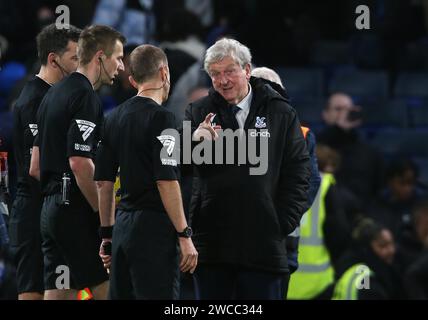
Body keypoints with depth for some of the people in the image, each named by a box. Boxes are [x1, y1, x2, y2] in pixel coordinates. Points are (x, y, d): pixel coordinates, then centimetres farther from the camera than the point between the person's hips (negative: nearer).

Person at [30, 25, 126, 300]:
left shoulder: (54, 94, 17)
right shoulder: (85, 97, -13)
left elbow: (35, 168, 20)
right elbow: (80, 164, -21)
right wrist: (104, 213, -13)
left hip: (51, 208, 9)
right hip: (78, 212, -9)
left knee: (58, 294, 6)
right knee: (105, 288, -4)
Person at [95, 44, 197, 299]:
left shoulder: (115, 118, 12)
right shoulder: (160, 118, -11)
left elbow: (104, 182, 14)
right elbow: (167, 182, -17)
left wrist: (108, 233, 21)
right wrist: (184, 235, -13)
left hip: (123, 226, 8)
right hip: (154, 230, -8)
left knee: (122, 295, 10)